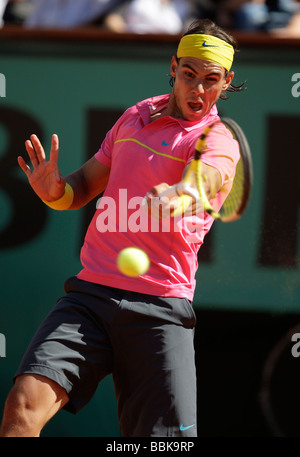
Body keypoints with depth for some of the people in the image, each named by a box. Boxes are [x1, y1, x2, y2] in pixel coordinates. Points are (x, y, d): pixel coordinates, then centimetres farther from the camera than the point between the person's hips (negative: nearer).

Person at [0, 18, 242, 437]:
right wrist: (56, 190, 0)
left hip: (160, 309, -3)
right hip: (90, 294, 3)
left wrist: (174, 198, -49)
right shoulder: (135, 116, 17)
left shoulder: (219, 141, 0)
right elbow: (86, 184, 25)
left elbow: (205, 180, -24)